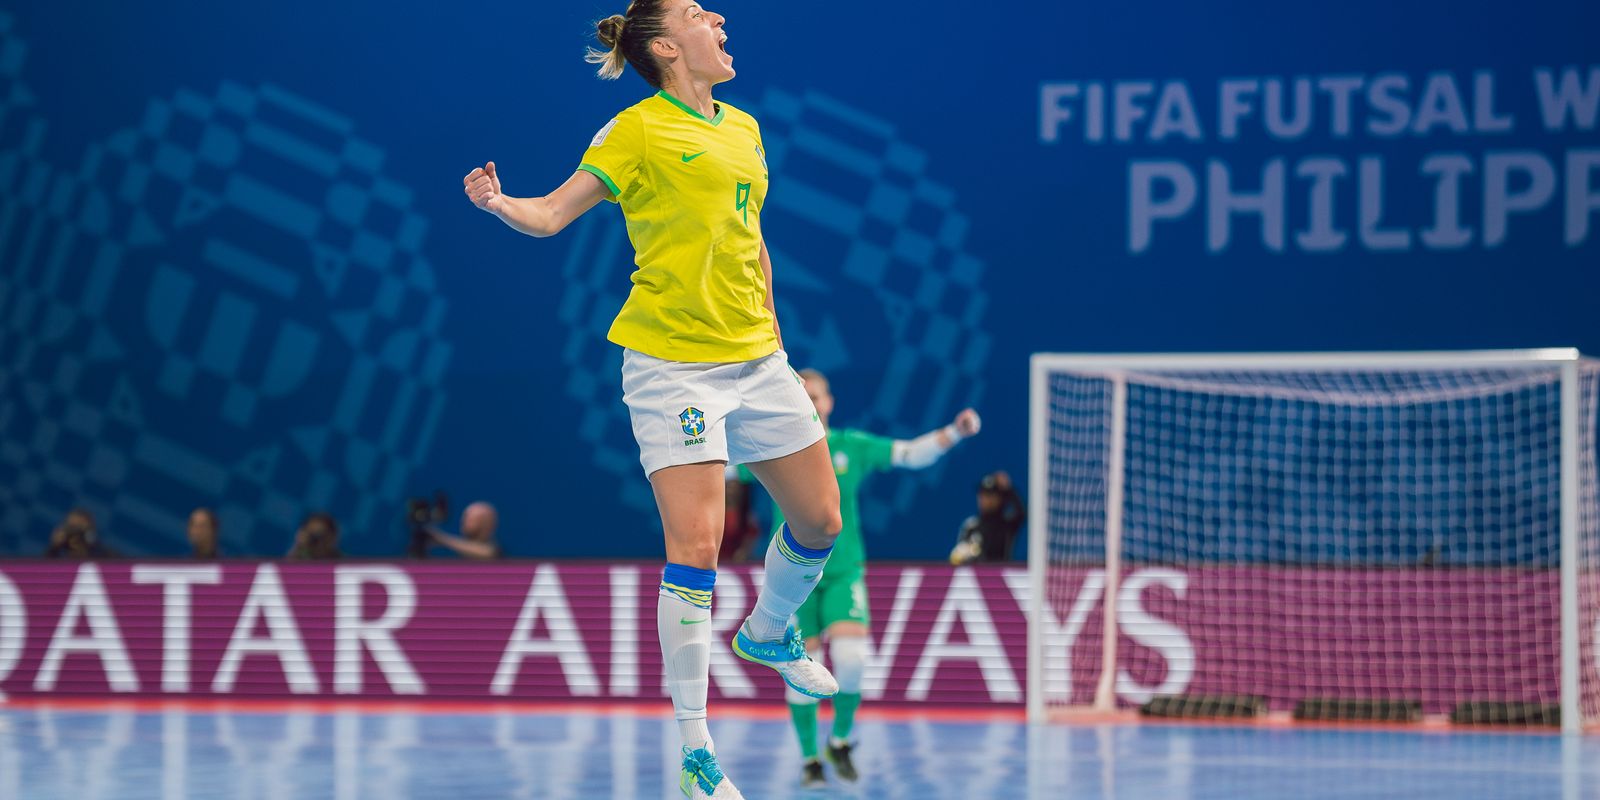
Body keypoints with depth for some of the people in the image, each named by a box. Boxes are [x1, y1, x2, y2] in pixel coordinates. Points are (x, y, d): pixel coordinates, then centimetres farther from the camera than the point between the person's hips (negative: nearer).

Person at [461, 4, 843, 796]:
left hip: (756, 358, 7)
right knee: (694, 548, -13)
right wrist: (498, 202, -30)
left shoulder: (743, 129, 11)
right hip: (673, 365, -7)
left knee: (819, 519, 14)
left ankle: (768, 633, 45)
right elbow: (552, 213, -10)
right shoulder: (640, 130, -8)